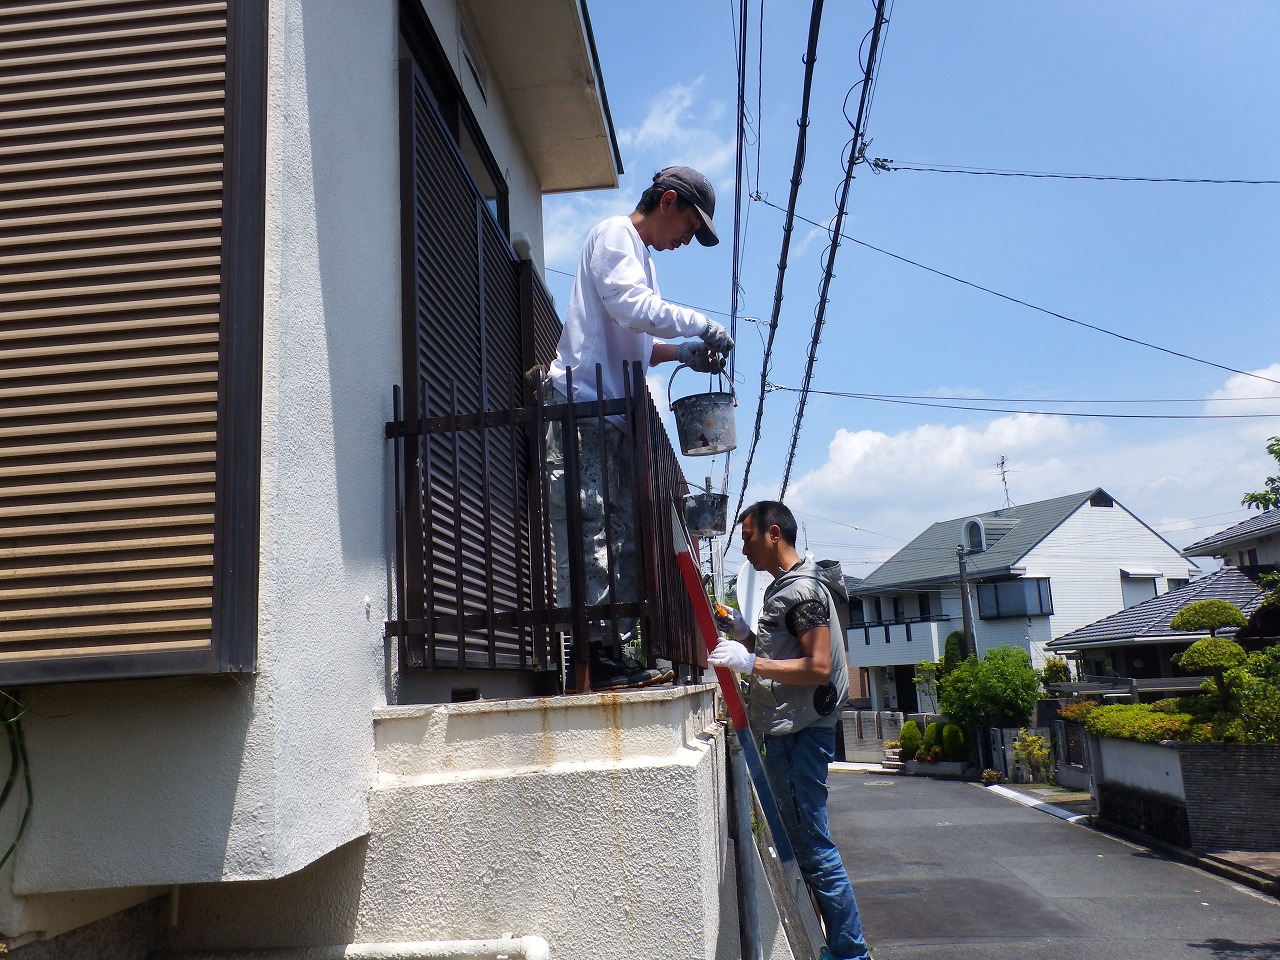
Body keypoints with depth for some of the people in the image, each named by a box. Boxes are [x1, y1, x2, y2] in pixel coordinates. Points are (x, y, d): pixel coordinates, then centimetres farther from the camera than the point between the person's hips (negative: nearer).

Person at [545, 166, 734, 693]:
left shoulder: (641, 256, 30)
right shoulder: (614, 234, 1)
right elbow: (629, 305, -17)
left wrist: (683, 350, 13)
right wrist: (702, 324, -9)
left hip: (615, 415, 10)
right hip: (583, 406, -10)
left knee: (623, 533, 5)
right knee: (588, 532, -13)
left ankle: (613, 654, 7)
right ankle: (593, 659, -14)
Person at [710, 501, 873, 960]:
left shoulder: (803, 590, -13)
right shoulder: (781, 589, 18)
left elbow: (817, 667, -21)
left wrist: (750, 662, -24)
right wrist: (744, 634, 11)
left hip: (800, 735, -11)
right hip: (786, 733, 11)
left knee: (813, 848, -5)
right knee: (801, 842, 15)